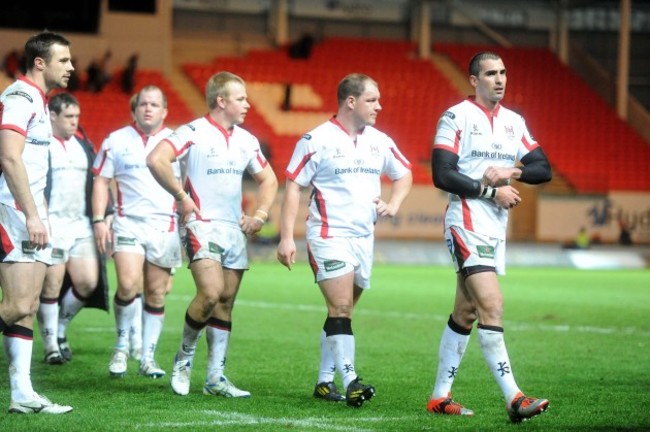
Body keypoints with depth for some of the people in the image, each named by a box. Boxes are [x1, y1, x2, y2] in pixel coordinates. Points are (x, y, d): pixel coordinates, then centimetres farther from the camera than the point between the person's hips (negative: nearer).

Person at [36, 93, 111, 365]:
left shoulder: (83, 144, 17)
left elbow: (96, 182, 22)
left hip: (81, 225, 6)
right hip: (52, 226, -6)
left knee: (88, 282, 0)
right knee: (51, 285, -5)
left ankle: (60, 329, 21)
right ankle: (51, 345, 5)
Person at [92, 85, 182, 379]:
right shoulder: (116, 141, 6)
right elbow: (101, 180, 7)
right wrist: (99, 219, -2)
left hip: (165, 225, 1)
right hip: (128, 222, -1)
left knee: (156, 295, 5)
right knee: (128, 285, -19)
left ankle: (148, 358, 14)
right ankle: (122, 344, 2)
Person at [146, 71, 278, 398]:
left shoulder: (246, 140, 12)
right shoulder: (194, 133, -10)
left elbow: (267, 179, 25)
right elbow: (156, 160, -22)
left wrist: (260, 214, 11)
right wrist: (182, 196, -17)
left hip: (235, 229, 7)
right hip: (202, 226, -7)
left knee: (226, 302, 5)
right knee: (210, 294, -21)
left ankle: (216, 377, 10)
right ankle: (184, 358, 0)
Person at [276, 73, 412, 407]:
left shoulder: (380, 142, 9)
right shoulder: (317, 140, -8)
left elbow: (404, 174, 25)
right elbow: (293, 187, -6)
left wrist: (393, 204, 6)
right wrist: (286, 238, -12)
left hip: (364, 238, 6)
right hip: (329, 237, -6)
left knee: (342, 313, 11)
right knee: (340, 309, -16)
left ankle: (325, 381, 18)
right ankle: (350, 381, -21)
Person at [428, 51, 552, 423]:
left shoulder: (514, 122, 13)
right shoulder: (456, 117, -7)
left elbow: (544, 169, 9)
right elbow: (442, 175, -14)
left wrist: (512, 172, -10)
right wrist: (491, 191, -15)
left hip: (497, 229, 8)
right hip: (467, 223, -8)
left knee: (466, 314, 11)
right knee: (492, 307, -16)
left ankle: (440, 396, 18)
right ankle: (514, 399, -21)